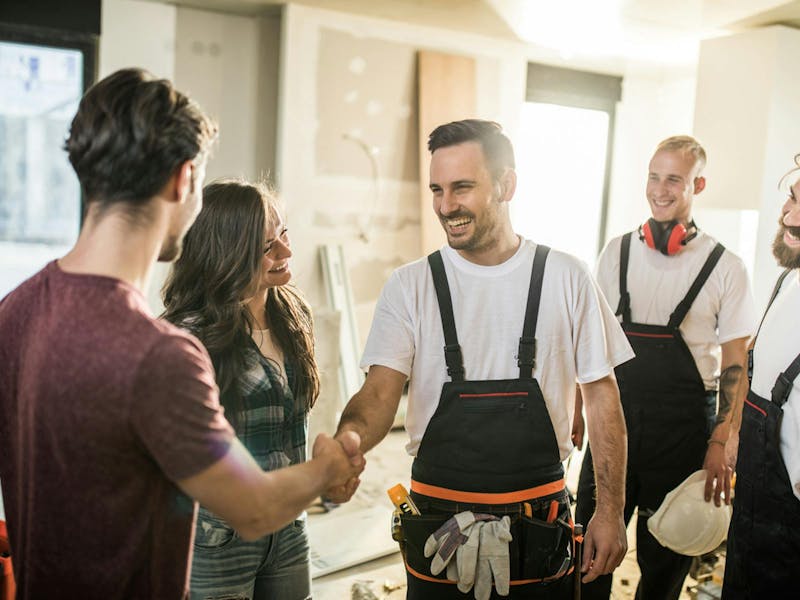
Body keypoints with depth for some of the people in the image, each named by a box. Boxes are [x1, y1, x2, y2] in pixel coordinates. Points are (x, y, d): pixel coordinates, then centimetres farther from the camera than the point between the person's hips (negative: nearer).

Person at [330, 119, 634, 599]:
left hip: (539, 522, 1)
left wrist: (610, 511, -1)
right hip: (438, 519, 0)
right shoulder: (410, 286, -4)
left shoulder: (566, 278, -4)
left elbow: (602, 397, 1)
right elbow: (381, 392, -13)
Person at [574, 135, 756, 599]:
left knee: (666, 560, 14)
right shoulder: (617, 253, 4)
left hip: (683, 429, -2)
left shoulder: (725, 268, -4)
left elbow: (734, 364, -2)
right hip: (614, 420, 2)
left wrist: (720, 444, -8)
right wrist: (580, 410, 5)